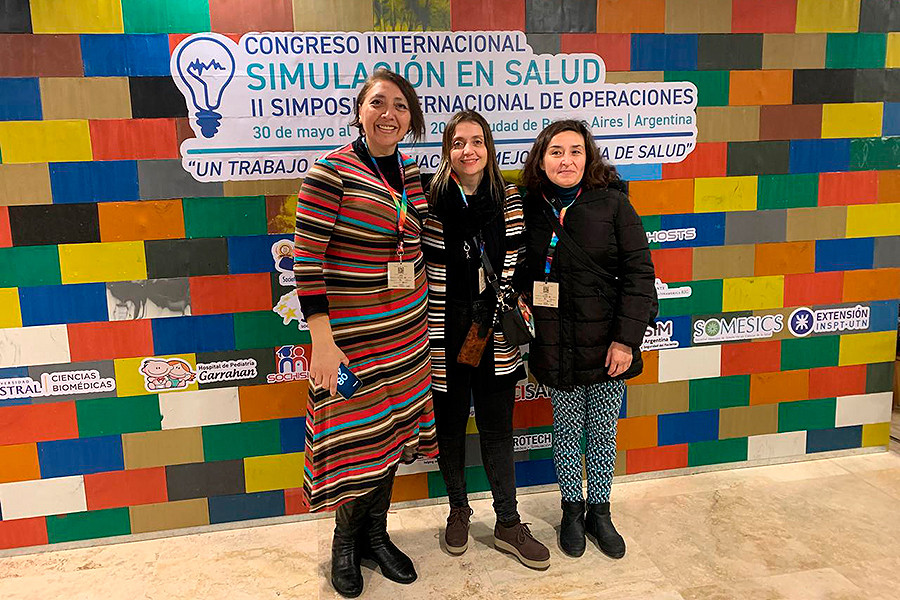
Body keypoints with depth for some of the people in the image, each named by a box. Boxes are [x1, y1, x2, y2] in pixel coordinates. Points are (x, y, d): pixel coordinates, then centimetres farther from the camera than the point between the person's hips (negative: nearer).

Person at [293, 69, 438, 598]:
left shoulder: (412, 174, 7)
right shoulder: (332, 171, -12)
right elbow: (306, 258, -15)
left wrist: (422, 317, 15)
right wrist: (322, 340, -18)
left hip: (405, 329, 6)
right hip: (349, 330, -6)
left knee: (390, 431, 15)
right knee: (354, 438, 4)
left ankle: (377, 534, 35)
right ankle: (346, 541, 30)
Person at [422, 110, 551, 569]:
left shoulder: (510, 200, 2)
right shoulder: (432, 203, -6)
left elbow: (518, 266, 10)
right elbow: (421, 276, -3)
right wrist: (425, 337, -5)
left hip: (496, 334, 2)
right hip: (446, 335, -1)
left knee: (497, 429, 10)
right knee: (450, 424, 14)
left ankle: (508, 523, 25)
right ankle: (458, 510, 35)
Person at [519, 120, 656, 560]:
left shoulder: (612, 203, -7)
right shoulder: (529, 209, -1)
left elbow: (639, 272, -8)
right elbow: (520, 276, 8)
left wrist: (626, 339, -12)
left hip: (607, 342, -1)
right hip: (556, 346, 1)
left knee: (603, 430, 13)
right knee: (566, 429, 14)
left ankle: (599, 511, 33)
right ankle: (571, 510, 34)